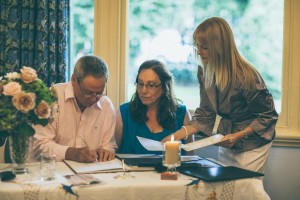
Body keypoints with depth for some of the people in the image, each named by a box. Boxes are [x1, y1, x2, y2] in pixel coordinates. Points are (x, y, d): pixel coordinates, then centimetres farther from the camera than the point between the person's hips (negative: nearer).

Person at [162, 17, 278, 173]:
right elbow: (205, 114, -2)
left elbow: (268, 116, -14)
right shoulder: (204, 72, -7)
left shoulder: (246, 76, -26)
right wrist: (178, 135, -12)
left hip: (252, 144, -6)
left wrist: (238, 136, -21)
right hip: (227, 143, 6)